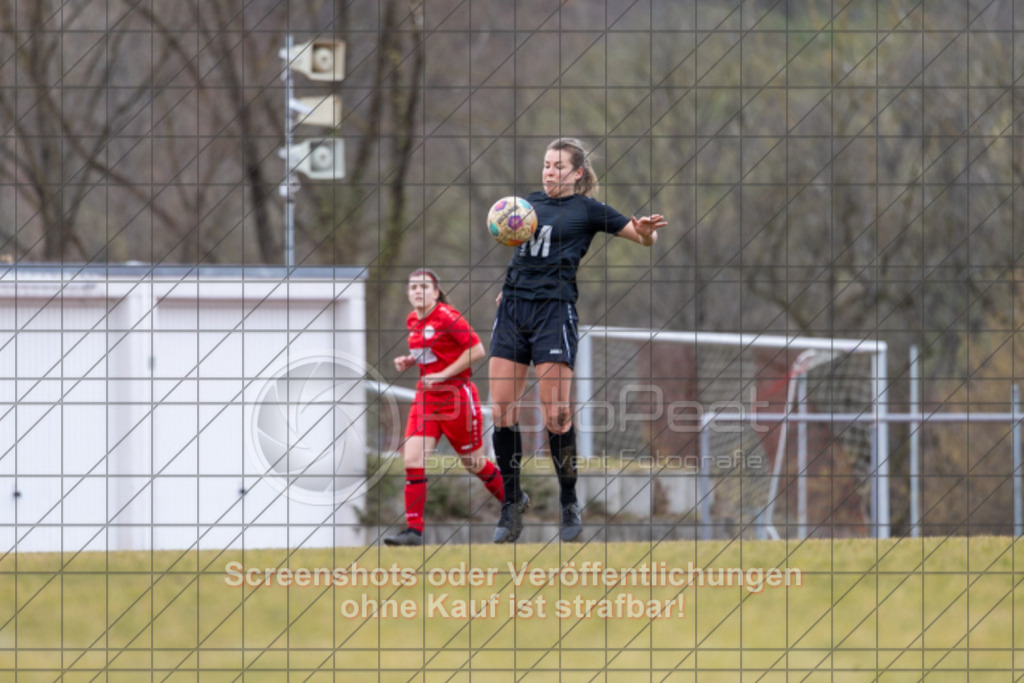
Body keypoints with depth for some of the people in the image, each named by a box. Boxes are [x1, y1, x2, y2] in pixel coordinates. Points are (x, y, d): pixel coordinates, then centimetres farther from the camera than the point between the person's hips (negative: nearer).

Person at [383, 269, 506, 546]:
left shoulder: (448, 317, -14)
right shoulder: (412, 321, 9)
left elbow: (477, 350, -16)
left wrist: (444, 374, -18)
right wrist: (408, 361, 4)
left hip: (456, 395, -6)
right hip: (426, 396, 6)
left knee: (473, 462, 9)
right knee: (412, 459, -11)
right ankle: (414, 530, -12)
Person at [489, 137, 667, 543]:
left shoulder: (587, 210, 4)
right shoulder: (529, 202, 16)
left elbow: (646, 238, 4)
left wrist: (646, 231, -20)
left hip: (554, 309, -4)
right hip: (513, 307, 4)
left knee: (555, 415, -10)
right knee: (501, 410, -3)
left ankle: (569, 504, 5)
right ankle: (512, 501, 9)